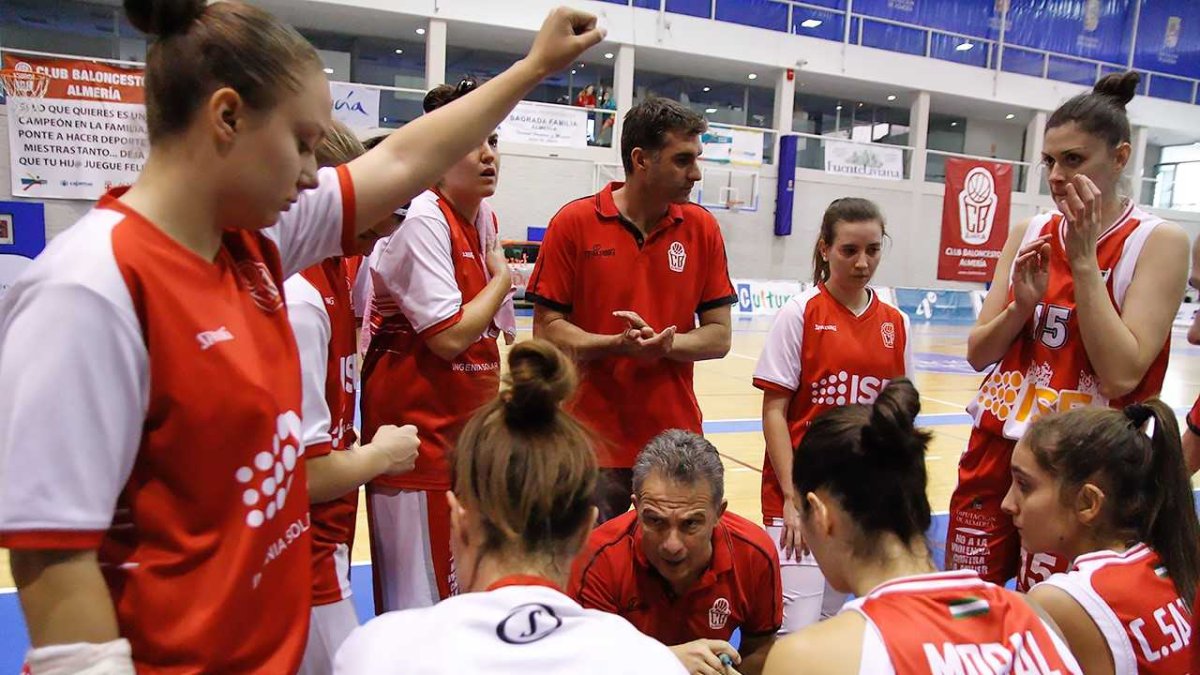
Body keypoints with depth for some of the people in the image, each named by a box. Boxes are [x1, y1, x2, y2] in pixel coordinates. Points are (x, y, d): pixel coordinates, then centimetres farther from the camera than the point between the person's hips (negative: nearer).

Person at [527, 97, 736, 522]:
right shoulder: (573, 223, -5)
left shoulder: (702, 228, 2)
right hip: (595, 437, -2)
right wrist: (620, 345, -20)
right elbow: (547, 330, -5)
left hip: (677, 438, 3)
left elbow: (719, 336, 3)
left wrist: (666, 344, -16)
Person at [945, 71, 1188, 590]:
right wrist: (1023, 303, -13)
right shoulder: (1029, 234, 7)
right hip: (996, 446, 4)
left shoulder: (1159, 242, -6)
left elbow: (1122, 373, -17)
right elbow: (978, 354, 6)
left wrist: (1083, 259, -16)